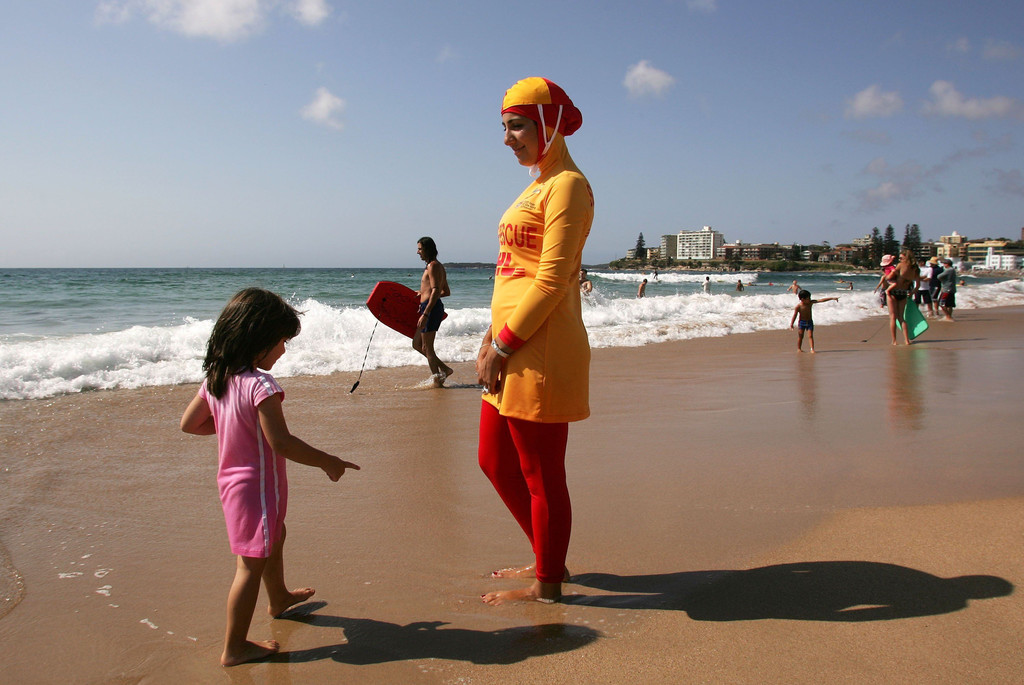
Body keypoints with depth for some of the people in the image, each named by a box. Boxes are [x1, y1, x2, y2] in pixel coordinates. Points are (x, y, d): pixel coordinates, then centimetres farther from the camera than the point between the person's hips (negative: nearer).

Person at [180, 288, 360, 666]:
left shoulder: (215, 378, -1)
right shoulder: (260, 385, -26)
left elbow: (189, 423, 9)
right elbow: (281, 442, -28)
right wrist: (328, 462, -17)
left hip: (231, 479, 10)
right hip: (257, 484, -10)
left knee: (274, 536, 30)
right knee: (251, 563, 2)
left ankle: (279, 597, 53)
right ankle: (234, 647, 13)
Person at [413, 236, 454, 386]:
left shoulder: (433, 265, -12)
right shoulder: (439, 266, 19)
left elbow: (436, 291, -22)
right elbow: (446, 292, 23)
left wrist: (425, 314, -27)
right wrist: (424, 294, 32)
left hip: (431, 308, -10)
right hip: (433, 307, 10)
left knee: (427, 348, -4)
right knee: (417, 344, 15)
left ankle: (437, 382, 3)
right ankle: (444, 369, 15)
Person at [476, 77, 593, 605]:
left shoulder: (567, 185, -11)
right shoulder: (538, 186, 19)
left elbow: (552, 280, -18)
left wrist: (503, 345, -17)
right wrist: (491, 338, 15)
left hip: (539, 353, -10)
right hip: (512, 350, 10)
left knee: (541, 476, 2)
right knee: (496, 463, 18)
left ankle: (547, 587, 19)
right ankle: (547, 559, 34)